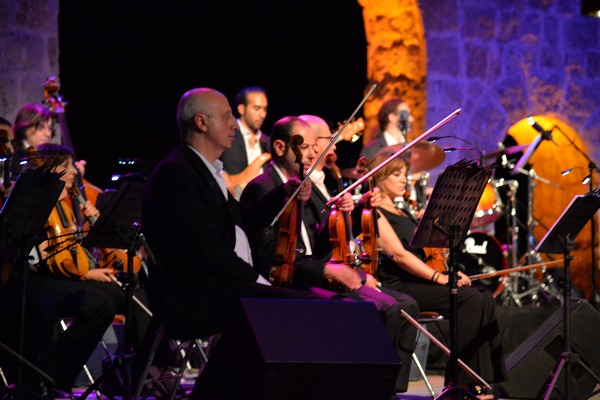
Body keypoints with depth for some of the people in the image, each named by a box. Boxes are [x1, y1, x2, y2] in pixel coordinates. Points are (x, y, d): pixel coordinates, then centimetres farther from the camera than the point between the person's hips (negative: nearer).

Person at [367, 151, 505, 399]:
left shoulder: (401, 213, 24)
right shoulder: (374, 213, -5)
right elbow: (398, 254, -16)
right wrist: (438, 277, -22)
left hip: (418, 281, 9)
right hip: (397, 285, -9)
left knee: (484, 298, -12)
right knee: (470, 299, -24)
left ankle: (480, 380, -20)